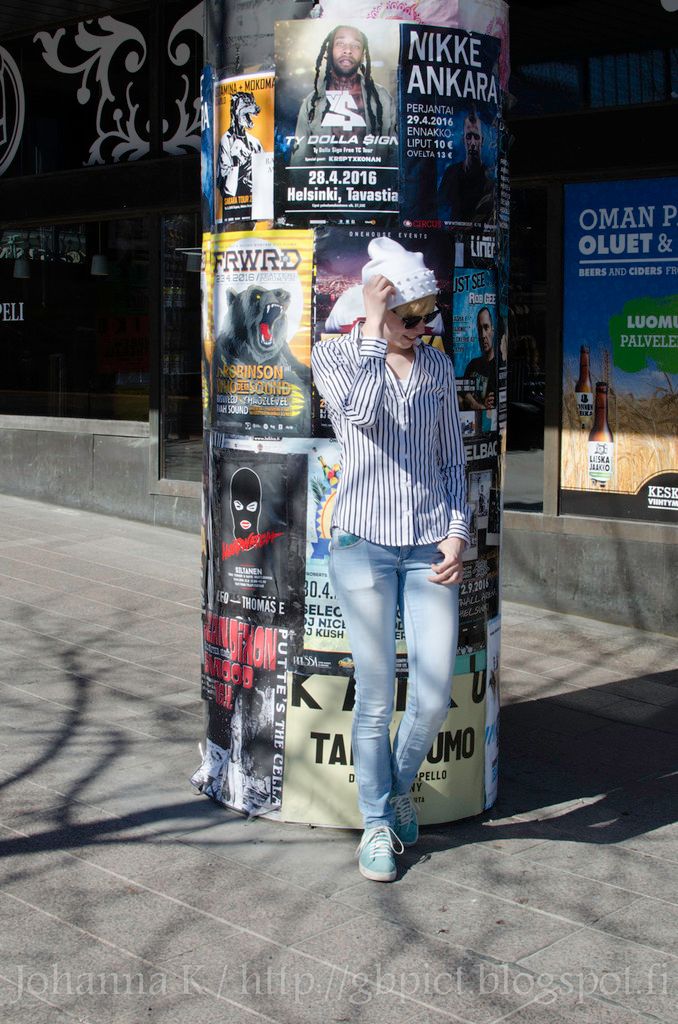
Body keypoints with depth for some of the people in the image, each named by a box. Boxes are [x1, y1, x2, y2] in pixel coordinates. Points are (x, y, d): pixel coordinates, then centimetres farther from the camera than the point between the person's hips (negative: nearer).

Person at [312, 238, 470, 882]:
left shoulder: (437, 366, 11)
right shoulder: (334, 356, 1)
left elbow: (452, 458, 14)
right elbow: (361, 410, -21)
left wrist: (457, 533, 3)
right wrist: (372, 330, -14)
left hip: (430, 548, 3)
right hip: (363, 543, -3)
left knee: (435, 696, 0)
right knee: (375, 696, 0)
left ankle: (400, 787, 29)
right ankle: (377, 823, 19)